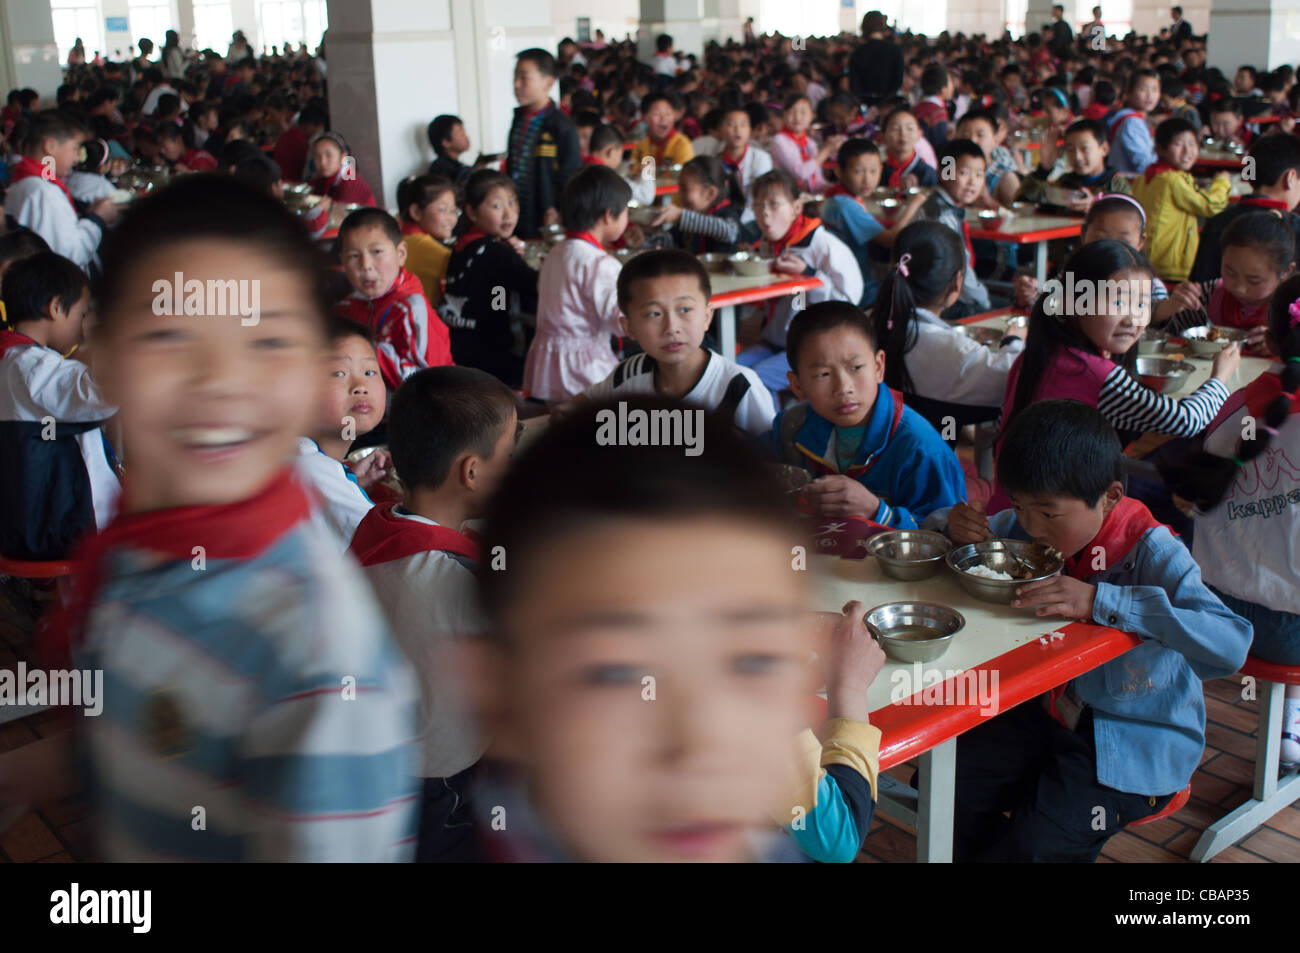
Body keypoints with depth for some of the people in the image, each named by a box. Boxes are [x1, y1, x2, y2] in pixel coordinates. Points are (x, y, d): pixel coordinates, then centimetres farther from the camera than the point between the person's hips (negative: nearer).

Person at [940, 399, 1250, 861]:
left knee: (1027, 847, -21)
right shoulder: (1030, 527, -7)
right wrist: (960, 527, -15)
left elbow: (1231, 644, -39)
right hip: (1048, 712, 6)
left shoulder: (1151, 553, -24)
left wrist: (1098, 600, -43)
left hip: (1135, 743, -6)